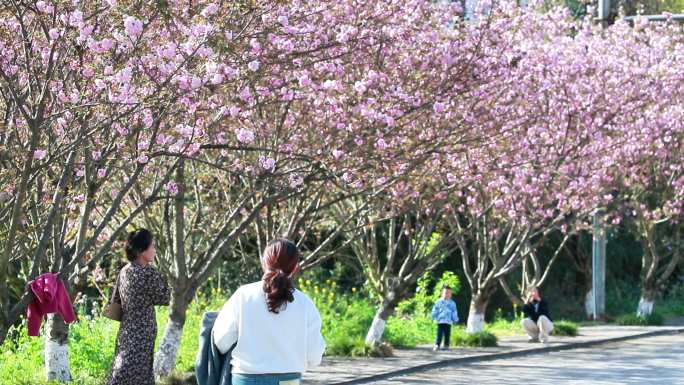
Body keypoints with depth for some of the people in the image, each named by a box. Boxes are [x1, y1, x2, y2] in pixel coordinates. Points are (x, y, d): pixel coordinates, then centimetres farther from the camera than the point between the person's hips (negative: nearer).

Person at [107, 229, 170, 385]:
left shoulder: (124, 271, 6)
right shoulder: (149, 273, -18)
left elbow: (116, 301, 15)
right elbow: (165, 298, -6)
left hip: (126, 332, 8)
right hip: (141, 336, -8)